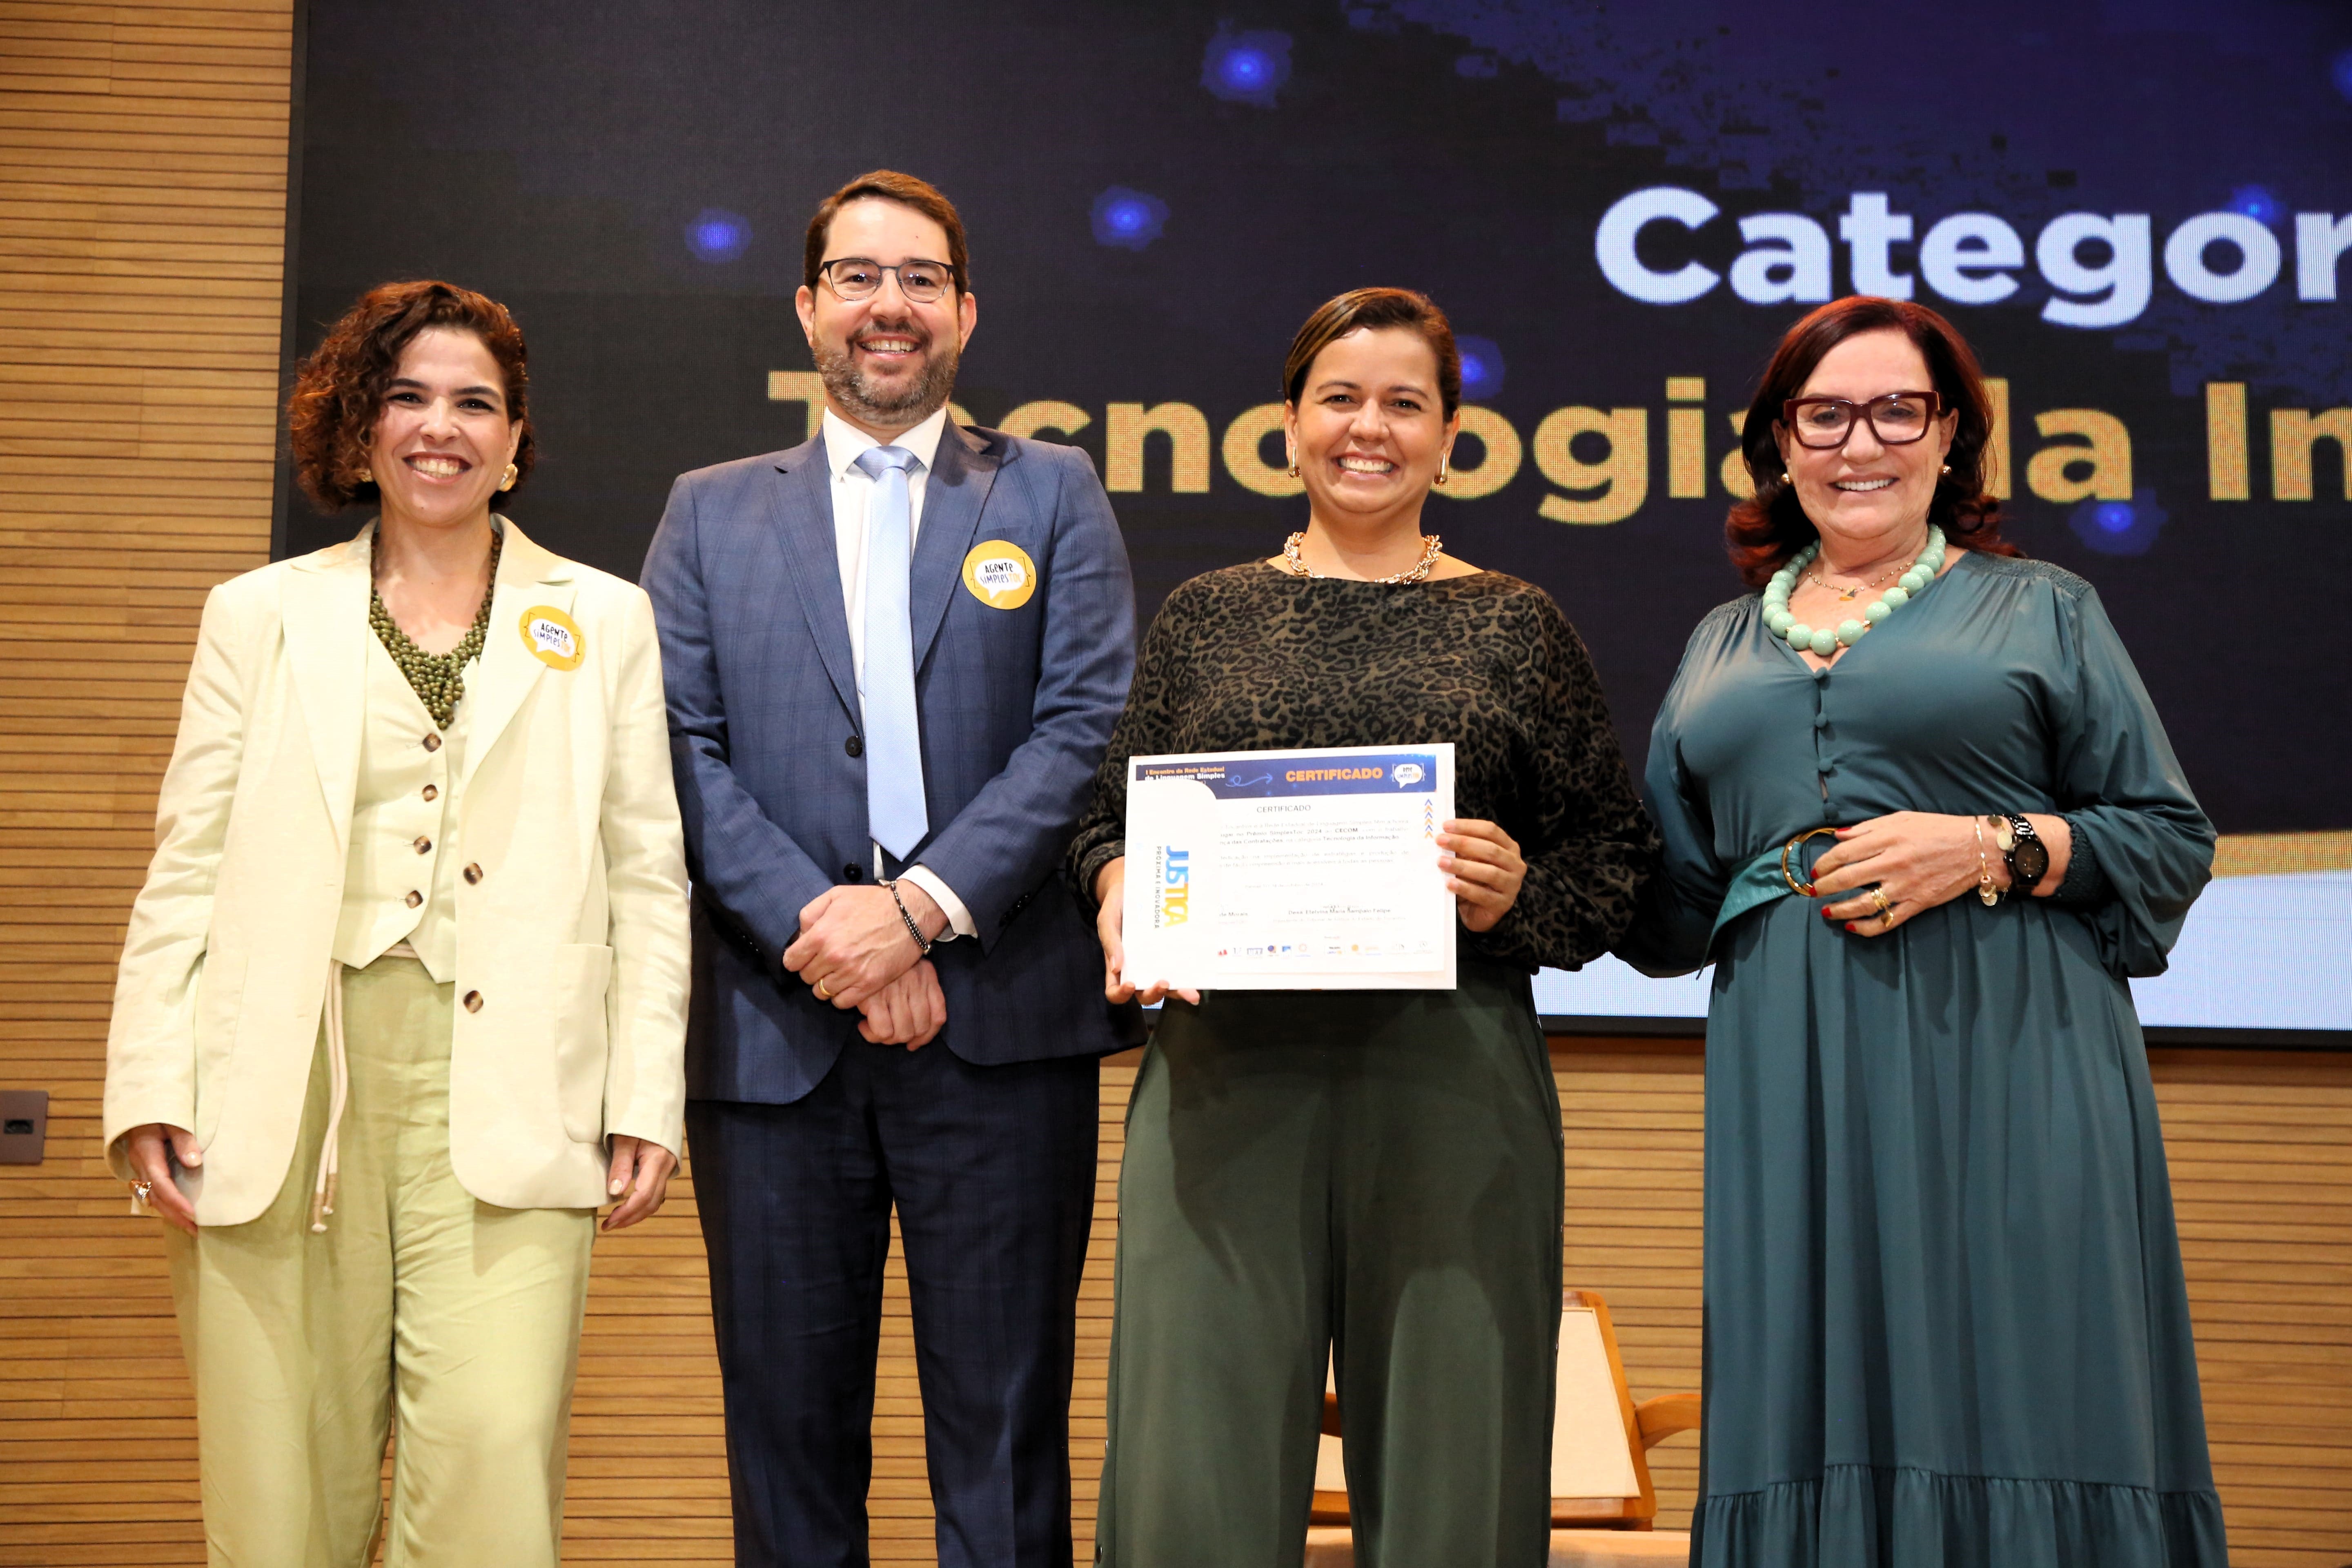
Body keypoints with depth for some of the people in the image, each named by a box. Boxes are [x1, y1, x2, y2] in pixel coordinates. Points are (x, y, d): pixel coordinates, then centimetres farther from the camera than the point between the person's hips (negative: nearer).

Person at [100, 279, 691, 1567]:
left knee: (492, 1462, -13)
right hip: (282, 1088, 1)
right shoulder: (259, 615, 14)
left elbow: (649, 879, 10)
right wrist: (152, 1092, 1)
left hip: (507, 1097, -1)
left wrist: (647, 1102, 2)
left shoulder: (604, 619, 13)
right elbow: (186, 868, 11)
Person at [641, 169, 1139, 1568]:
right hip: (775, 1033, 2)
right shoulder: (713, 515, 15)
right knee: (789, 1432, 8)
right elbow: (683, 753, 4)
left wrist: (924, 906, -13)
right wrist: (821, 929, -11)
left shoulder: (1053, 495, 11)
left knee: (1003, 1432, 3)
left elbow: (1089, 728, -1)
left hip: (1001, 1023, -1)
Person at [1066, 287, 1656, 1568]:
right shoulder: (1205, 617, 14)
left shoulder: (1515, 627, 11)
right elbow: (1111, 823, 15)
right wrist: (1121, 896, -5)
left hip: (1452, 1074, 0)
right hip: (1225, 1075, 1)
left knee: (1450, 1459, 2)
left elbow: (1615, 856, 10)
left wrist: (1517, 897, -9)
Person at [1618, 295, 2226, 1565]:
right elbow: (1673, 901, 19)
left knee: (2011, 1405, -5)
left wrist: (1994, 849, -10)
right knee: (1820, 1417, 2)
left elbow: (2173, 839, 5)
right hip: (1797, 1084, 3)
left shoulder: (2042, 611, 10)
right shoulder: (1723, 645, 18)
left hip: (2005, 1074, -3)